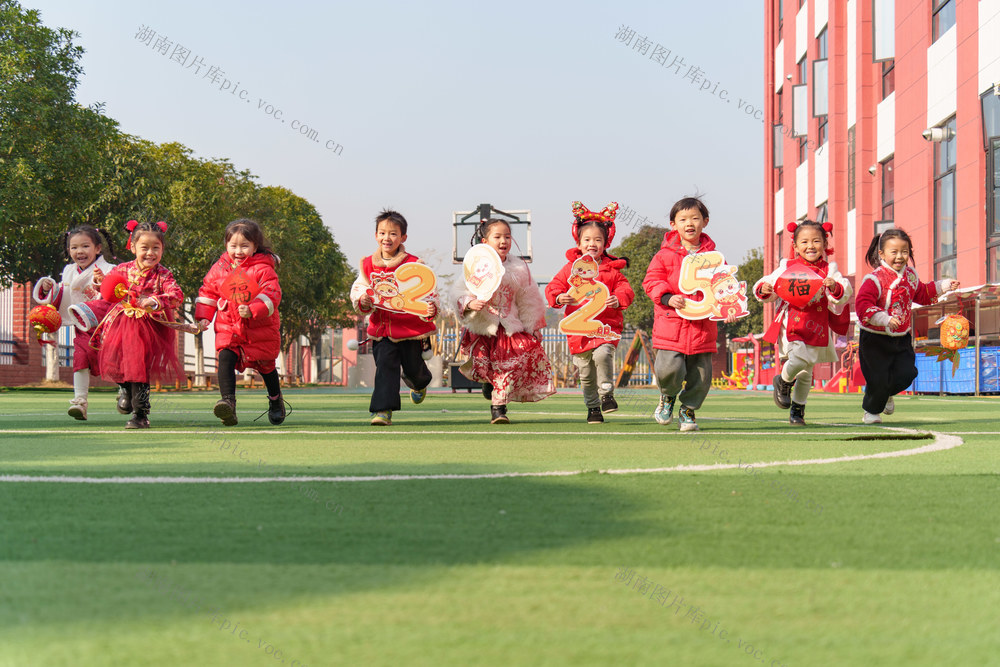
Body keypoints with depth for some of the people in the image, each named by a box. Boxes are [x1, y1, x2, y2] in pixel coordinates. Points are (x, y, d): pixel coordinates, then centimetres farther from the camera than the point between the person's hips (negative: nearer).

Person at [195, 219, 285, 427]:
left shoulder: (263, 269, -9)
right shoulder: (219, 269, 4)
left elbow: (271, 295, -17)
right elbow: (208, 292, 14)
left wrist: (252, 310, -31)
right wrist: (203, 317, 3)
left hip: (260, 330, -2)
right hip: (228, 329, 2)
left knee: (265, 365, 14)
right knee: (225, 359, -22)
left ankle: (276, 401, 39)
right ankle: (228, 401, -32)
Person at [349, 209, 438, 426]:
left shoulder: (413, 264, -6)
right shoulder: (368, 265, 4)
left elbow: (427, 293, -6)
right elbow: (357, 290, 9)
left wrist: (430, 308, -26)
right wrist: (362, 301, -14)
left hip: (411, 325, -1)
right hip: (381, 327, 1)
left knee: (412, 367, 12)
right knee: (385, 366, -10)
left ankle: (419, 384, 49)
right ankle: (383, 411, -10)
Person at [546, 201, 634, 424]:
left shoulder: (612, 269, 4)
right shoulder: (570, 268, 7)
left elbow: (626, 289, 2)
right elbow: (553, 287, 6)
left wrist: (618, 300, -20)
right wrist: (558, 297, -16)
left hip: (606, 324, -2)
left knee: (603, 354, -27)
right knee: (585, 370, 5)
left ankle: (607, 394, -7)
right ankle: (592, 407, 22)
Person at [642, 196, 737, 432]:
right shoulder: (665, 254, 2)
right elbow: (652, 280, 0)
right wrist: (667, 297, -17)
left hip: (703, 326, 2)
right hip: (671, 325, -2)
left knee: (701, 375, 3)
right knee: (668, 369, -14)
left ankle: (688, 410, 26)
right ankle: (668, 396, 19)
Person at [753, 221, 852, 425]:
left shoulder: (829, 270, 4)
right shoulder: (787, 267, 3)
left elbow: (844, 296, -4)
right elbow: (771, 293, 8)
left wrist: (835, 288, -24)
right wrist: (763, 289, -14)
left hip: (816, 328, 2)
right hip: (790, 323, -2)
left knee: (806, 373, 11)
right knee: (799, 357, -25)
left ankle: (797, 410, 31)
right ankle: (783, 381, 7)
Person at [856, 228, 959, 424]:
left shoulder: (910, 276, 5)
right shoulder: (875, 279, -20)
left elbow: (922, 294, 23)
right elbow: (863, 305, -29)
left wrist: (944, 285, 19)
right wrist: (886, 320, -39)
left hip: (901, 338, 6)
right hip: (875, 339, -6)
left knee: (907, 373, -2)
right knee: (878, 379, -4)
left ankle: (886, 394, 31)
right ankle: (871, 411, 23)